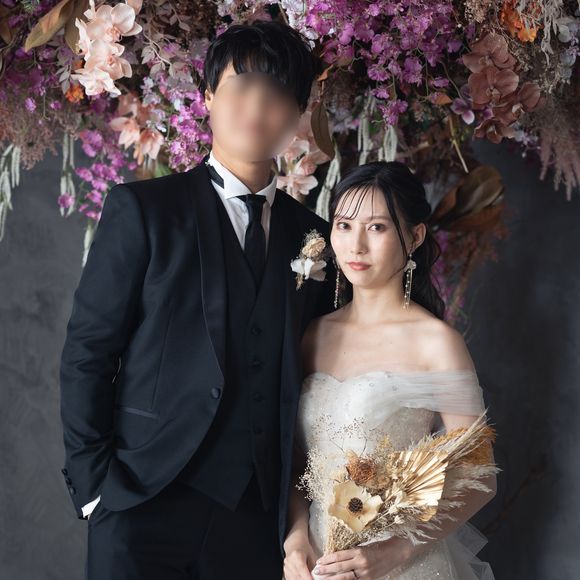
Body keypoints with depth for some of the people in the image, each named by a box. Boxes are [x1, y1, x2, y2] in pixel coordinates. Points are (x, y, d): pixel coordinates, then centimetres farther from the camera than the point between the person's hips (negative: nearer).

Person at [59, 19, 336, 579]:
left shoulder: (311, 235, 9)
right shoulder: (142, 208, -2)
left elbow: (304, 376, 12)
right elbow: (85, 353, -4)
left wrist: (300, 503, 5)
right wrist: (92, 484, -9)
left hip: (259, 513, 3)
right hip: (145, 505, -3)